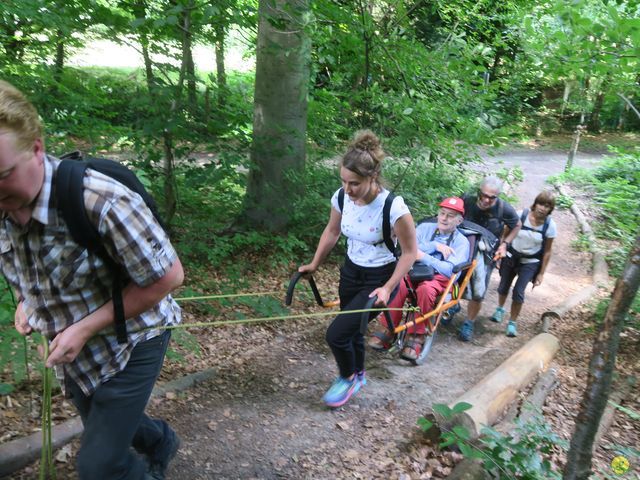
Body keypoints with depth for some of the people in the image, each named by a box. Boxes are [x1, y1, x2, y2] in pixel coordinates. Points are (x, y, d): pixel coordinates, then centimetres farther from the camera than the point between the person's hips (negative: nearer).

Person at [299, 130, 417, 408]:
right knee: (352, 330, 20)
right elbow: (332, 232, 7)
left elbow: (409, 252, -17)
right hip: (351, 272, 5)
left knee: (336, 333, -10)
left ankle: (348, 379, 20)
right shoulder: (341, 198, -12)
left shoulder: (394, 207, -28)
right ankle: (358, 375, 49)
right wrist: (314, 264, 5)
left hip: (380, 279, -5)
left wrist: (388, 288, -22)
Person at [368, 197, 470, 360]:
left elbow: (451, 270, -13)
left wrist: (424, 256, -21)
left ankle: (416, 337, -23)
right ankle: (389, 330, -19)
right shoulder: (425, 228, 12)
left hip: (440, 278, -2)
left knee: (425, 289, -38)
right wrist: (435, 246, -12)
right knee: (398, 284, -33)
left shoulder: (462, 242, 3)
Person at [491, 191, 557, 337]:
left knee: (518, 292, -9)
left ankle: (512, 322, 13)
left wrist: (541, 273, -4)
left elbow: (547, 251, -7)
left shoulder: (550, 225, -16)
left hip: (530, 262, -1)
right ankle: (500, 309, 45)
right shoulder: (521, 215, -18)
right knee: (503, 287, 13)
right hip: (512, 256, 1)